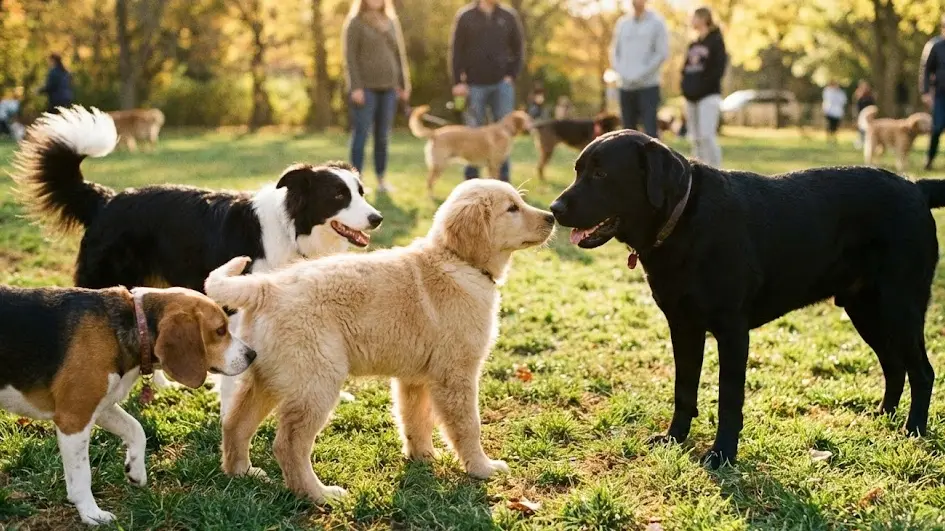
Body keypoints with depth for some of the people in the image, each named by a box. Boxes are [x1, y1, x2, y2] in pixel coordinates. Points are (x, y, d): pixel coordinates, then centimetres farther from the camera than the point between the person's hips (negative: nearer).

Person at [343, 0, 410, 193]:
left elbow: (399, 55, 16)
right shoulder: (355, 23, -2)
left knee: (383, 135, 7)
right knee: (361, 134, -4)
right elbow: (350, 57, -8)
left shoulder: (391, 22, 14)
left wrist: (404, 84, 10)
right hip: (366, 87, -5)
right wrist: (356, 87, -15)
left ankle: (381, 179, 13)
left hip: (388, 87, 5)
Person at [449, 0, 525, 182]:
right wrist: (458, 81, -8)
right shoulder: (465, 16, -1)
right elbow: (456, 50, -1)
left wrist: (512, 75, 0)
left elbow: (518, 48, 10)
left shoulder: (509, 16, 5)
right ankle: (471, 179, 10)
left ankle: (503, 179, 8)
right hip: (475, 85, -2)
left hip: (502, 83, 2)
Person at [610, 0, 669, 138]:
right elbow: (614, 50, 14)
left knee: (650, 131, -11)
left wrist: (641, 74, -13)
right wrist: (622, 72, -3)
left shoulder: (656, 22, -1)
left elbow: (662, 53, -6)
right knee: (628, 130, 8)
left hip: (648, 85, -4)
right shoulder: (622, 23, 12)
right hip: (626, 86, 5)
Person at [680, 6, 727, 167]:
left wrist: (704, 85, -15)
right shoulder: (693, 44, 19)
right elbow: (685, 68, 20)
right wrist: (686, 86, 4)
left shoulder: (715, 41, -2)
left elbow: (719, 68, -11)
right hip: (691, 96, 8)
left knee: (707, 135, -17)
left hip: (708, 95, -7)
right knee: (696, 137, 7)